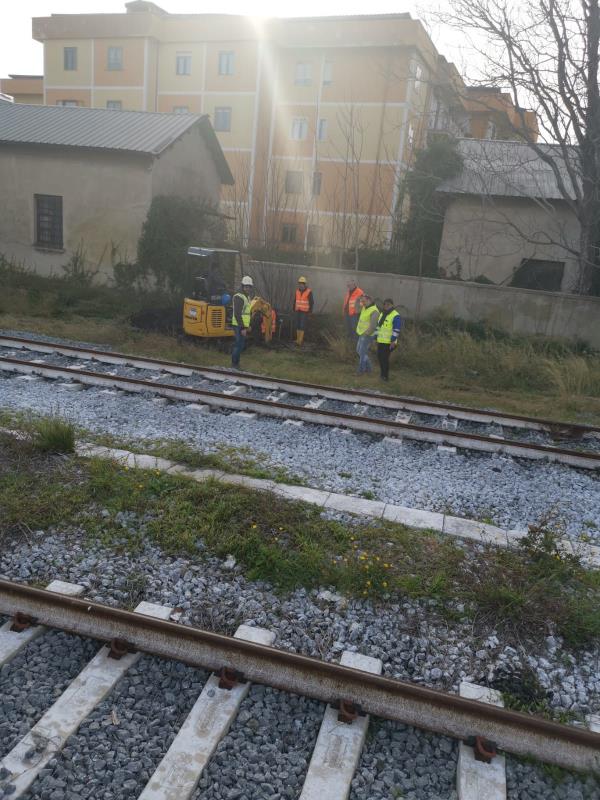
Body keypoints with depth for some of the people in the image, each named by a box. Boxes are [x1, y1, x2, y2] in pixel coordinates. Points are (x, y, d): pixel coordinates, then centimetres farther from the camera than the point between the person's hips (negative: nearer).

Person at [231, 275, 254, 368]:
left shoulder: (247, 297, 15)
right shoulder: (239, 297, -15)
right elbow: (237, 314, -21)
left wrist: (247, 326, 21)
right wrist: (242, 328, -23)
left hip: (243, 326, 10)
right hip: (239, 326, -10)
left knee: (239, 344, 14)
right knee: (239, 345, -9)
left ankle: (235, 364, 21)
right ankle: (234, 365, -3)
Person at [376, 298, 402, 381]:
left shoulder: (396, 316, -12)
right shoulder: (382, 314, 13)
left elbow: (396, 330, -17)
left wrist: (393, 341, -22)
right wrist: (376, 338, 17)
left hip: (389, 342, -7)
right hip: (381, 341, 7)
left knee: (385, 358, -7)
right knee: (380, 357, 10)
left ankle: (385, 375, 5)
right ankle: (383, 374, 25)